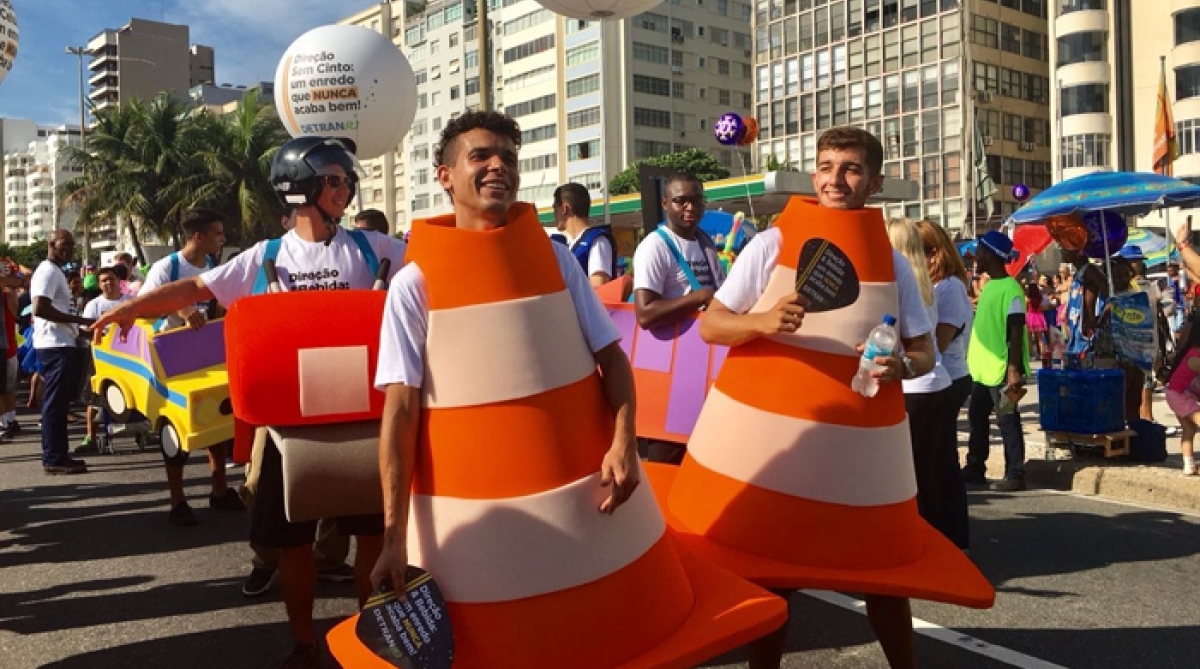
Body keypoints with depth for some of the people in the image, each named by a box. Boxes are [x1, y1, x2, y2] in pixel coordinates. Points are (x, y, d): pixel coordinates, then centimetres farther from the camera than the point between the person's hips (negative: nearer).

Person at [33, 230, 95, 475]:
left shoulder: (55, 272, 19)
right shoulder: (48, 271, -12)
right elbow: (40, 309, -24)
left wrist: (77, 327, 16)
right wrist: (80, 320, -21)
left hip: (62, 344, 10)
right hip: (55, 346, -10)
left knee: (59, 403, 12)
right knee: (55, 403, -8)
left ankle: (58, 455, 17)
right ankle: (54, 459, -5)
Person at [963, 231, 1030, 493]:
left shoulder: (1010, 288, -14)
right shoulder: (989, 286, 13)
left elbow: (1016, 332, -18)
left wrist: (1014, 369, -22)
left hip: (1001, 370, -9)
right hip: (983, 368, 9)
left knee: (1007, 421, -2)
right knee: (977, 418, 16)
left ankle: (1015, 475, 6)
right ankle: (975, 468, 26)